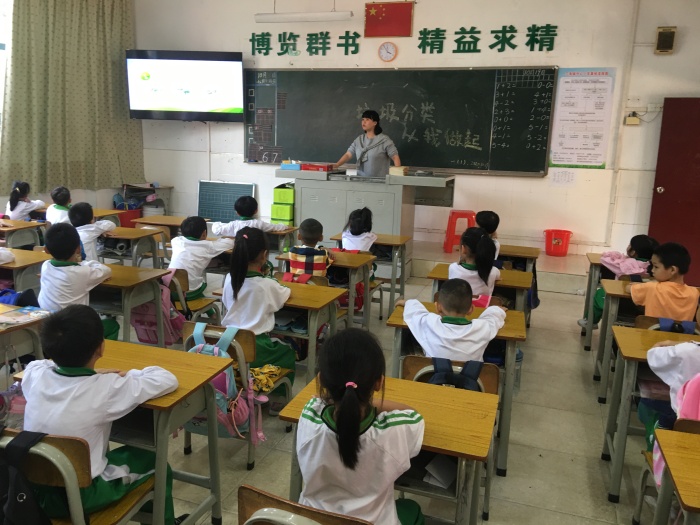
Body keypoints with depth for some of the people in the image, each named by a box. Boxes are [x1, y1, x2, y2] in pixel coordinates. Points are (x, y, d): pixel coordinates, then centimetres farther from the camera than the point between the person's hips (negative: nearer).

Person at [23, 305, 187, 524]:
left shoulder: (34, 375, -9)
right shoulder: (106, 389, -23)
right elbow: (169, 380, -14)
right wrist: (128, 375, 2)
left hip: (34, 488, 6)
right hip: (79, 497, -5)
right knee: (155, 463, 16)